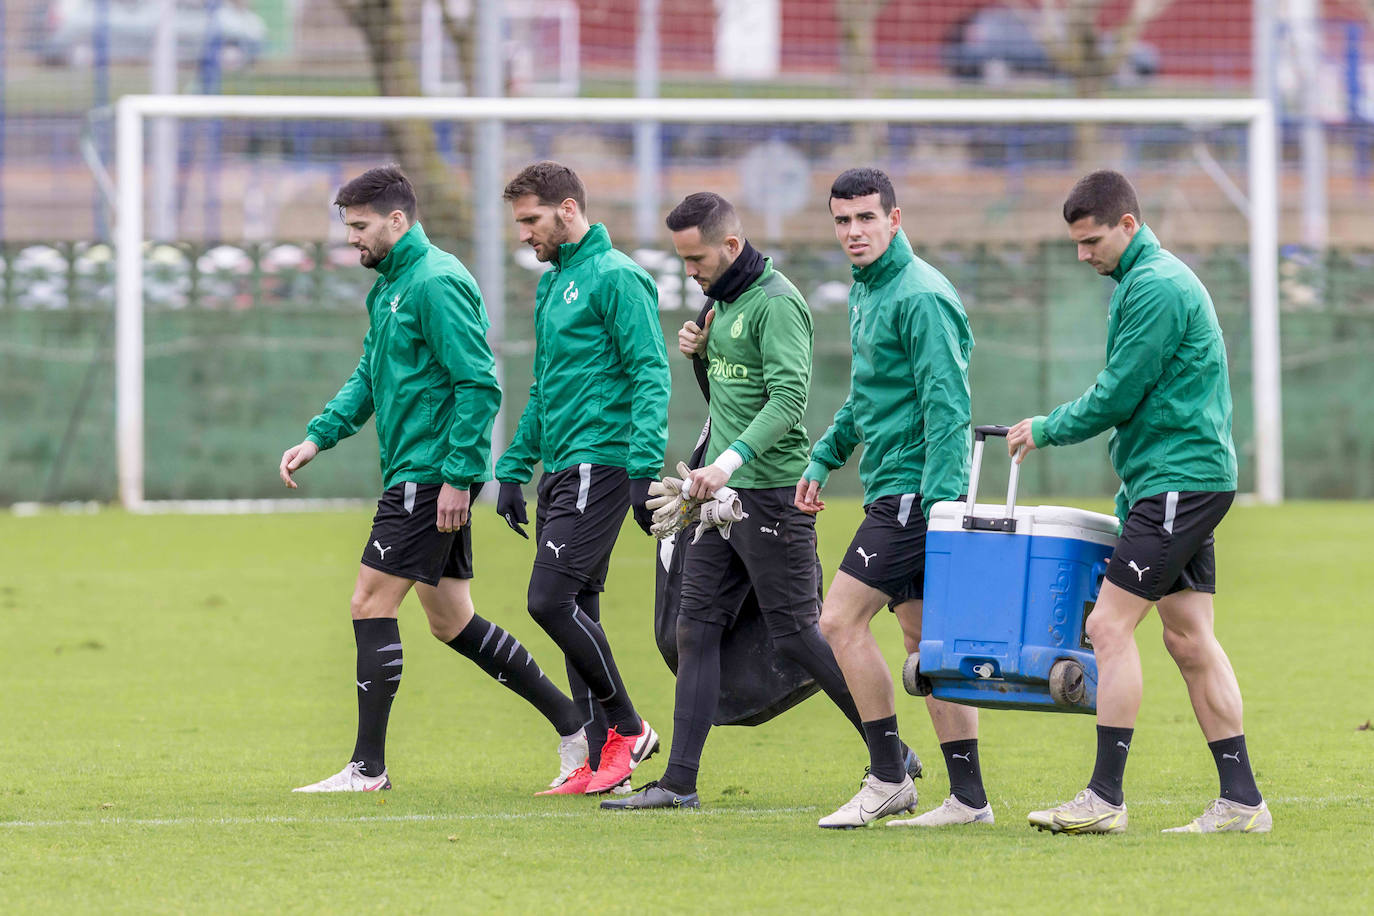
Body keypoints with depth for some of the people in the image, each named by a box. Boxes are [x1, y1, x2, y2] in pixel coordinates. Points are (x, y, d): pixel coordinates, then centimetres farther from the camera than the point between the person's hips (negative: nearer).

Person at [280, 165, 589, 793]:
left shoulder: (436, 283, -15)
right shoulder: (389, 286, 17)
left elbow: (479, 384, -20)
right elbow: (368, 377, 23)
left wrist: (458, 475, -22)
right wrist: (317, 437, 9)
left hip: (432, 475, -10)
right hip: (413, 475, 10)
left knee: (371, 603, -9)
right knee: (450, 620, 12)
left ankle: (368, 766, -4)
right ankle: (573, 723, 17)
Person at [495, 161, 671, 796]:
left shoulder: (615, 277, -9)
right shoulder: (553, 284, 19)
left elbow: (650, 375, -15)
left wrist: (645, 468, -22)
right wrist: (514, 466, 24)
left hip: (599, 464, -9)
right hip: (561, 469, 9)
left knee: (551, 599, -15)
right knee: (574, 613, 6)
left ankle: (626, 728, -2)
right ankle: (602, 760, 7)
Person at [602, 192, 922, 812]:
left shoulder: (776, 303, -14)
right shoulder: (724, 301, 16)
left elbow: (788, 397, -23)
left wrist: (731, 460, -32)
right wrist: (698, 354, 5)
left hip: (771, 489, -9)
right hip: (723, 491, 9)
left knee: (795, 633, -6)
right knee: (696, 630, 4)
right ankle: (679, 781, 4)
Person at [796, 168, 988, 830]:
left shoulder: (920, 297, -14)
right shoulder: (866, 291, 16)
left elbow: (946, 406, -19)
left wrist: (940, 501, -24)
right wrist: (823, 459, 23)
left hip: (914, 488, -10)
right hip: (893, 488, 10)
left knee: (841, 621, -10)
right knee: (924, 637, 8)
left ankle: (888, 778, -5)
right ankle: (968, 795, 9)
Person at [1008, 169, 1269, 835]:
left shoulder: (1154, 287, -15)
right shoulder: (1156, 278, 18)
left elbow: (1117, 397, -17)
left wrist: (1045, 430, -2)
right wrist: (1130, 500, 22)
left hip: (1179, 479, -10)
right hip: (1183, 481, 10)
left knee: (1111, 626, -10)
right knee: (1188, 637, 8)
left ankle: (1105, 798, -11)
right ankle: (1241, 801, 7)